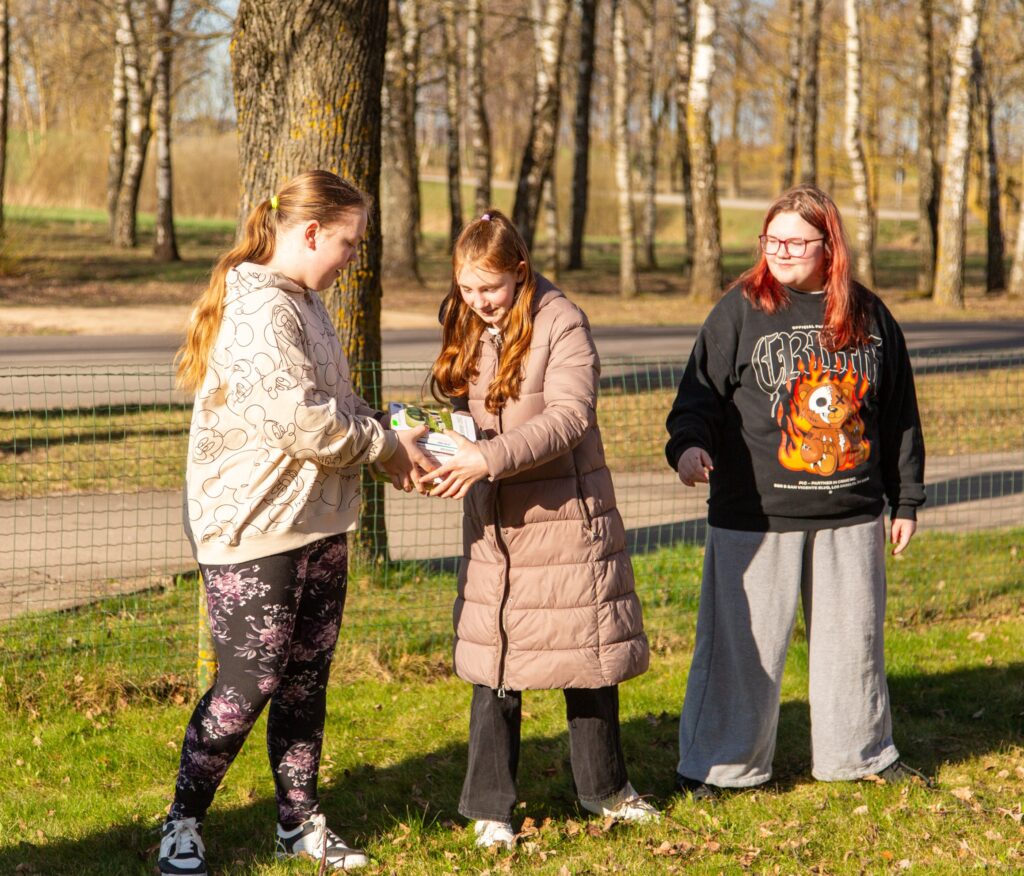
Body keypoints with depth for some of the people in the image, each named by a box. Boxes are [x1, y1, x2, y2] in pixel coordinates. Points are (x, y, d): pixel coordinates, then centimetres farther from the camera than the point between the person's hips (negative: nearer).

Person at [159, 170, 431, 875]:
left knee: (307, 678, 14)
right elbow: (304, 422, -26)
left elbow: (336, 401, 22)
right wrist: (385, 446, -12)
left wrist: (387, 434, 3)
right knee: (248, 684, -3)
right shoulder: (257, 310, -20)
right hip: (253, 530, -10)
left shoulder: (303, 302, 14)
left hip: (318, 525, 10)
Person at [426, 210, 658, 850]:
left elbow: (569, 417, -21)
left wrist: (489, 458, -29)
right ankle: (490, 807, 13)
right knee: (494, 664, 3)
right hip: (493, 521, 4)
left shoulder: (562, 323, -12)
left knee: (588, 655, 9)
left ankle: (605, 788, 27)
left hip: (566, 515, -4)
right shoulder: (467, 329, 7)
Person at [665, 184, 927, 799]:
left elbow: (901, 415, 15)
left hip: (850, 516, 3)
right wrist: (689, 444, -23)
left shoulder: (869, 316, 8)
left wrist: (906, 500, 16)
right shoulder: (740, 311, -1)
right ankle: (718, 764, 12)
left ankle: (862, 752, 31)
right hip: (756, 515, -3)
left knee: (854, 635, 14)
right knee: (742, 642, 0)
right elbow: (701, 391, -2)